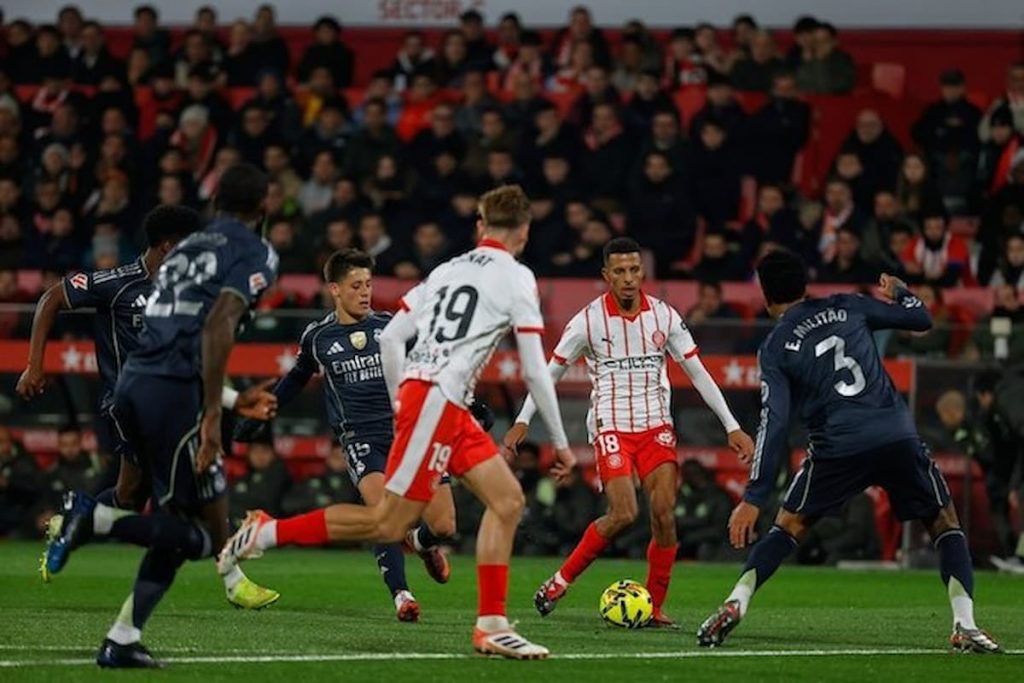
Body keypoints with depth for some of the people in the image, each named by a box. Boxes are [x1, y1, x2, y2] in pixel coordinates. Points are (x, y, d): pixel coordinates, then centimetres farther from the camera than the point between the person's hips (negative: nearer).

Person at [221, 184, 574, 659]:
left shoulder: (448, 269, 18)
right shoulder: (517, 278, -2)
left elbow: (389, 338, 16)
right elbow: (534, 371, -4)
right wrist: (560, 442, 3)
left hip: (416, 394, 8)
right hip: (437, 401, -8)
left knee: (508, 501, 8)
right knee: (390, 523, -7)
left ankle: (491, 626, 3)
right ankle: (267, 532, -4)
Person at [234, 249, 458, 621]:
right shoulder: (318, 336, 7)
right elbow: (296, 379, 25)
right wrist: (256, 417, 30)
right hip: (361, 438, -1)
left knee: (443, 525, -7)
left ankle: (421, 542, 31)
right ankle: (400, 594, -21)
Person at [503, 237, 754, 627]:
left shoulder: (664, 316, 1)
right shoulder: (589, 320, -5)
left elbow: (698, 373, 6)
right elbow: (552, 372, 4)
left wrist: (732, 427, 3)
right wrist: (522, 422, 0)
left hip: (656, 426, 3)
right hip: (610, 427, -3)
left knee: (664, 513, -11)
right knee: (623, 514, -18)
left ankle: (654, 607, -1)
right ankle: (561, 581, 0)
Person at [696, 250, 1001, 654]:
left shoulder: (775, 349, 7)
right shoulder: (846, 307, 14)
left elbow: (774, 424, -2)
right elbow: (921, 319, 19)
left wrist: (754, 498, -3)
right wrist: (899, 291, 43)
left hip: (837, 448, -1)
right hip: (898, 437, 1)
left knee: (790, 526, 19)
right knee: (945, 524, 14)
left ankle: (736, 603, 2)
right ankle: (965, 626, -2)